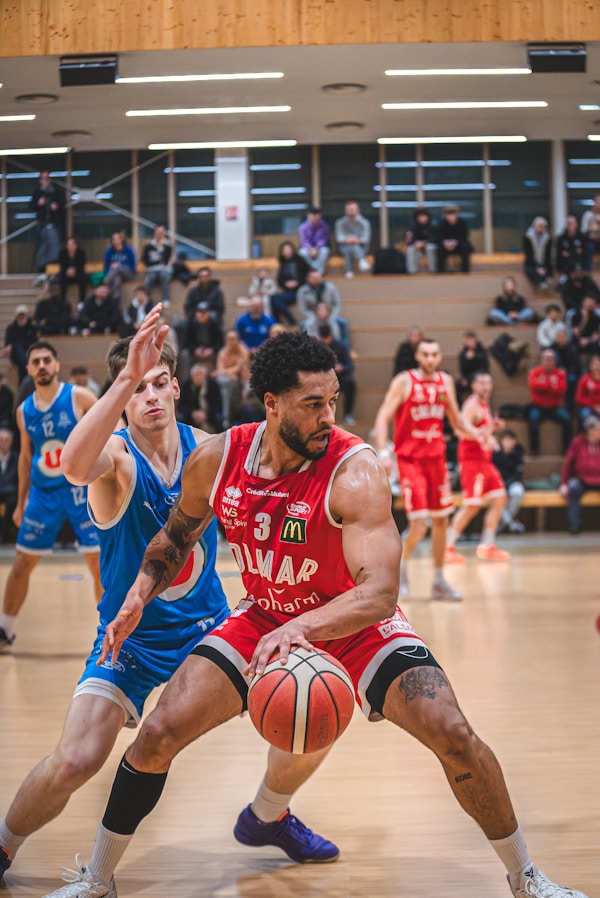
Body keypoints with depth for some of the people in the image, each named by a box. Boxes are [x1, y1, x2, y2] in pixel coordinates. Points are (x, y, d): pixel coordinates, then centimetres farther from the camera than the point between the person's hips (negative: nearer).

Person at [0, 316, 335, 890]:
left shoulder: (208, 449, -5)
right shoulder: (115, 455, -19)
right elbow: (75, 467, -45)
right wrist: (126, 380, -54)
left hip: (207, 623, 4)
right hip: (130, 636, -4)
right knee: (75, 760, -19)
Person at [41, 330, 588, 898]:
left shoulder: (354, 472, -29)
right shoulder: (216, 460, -15)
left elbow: (379, 593, -38)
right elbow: (178, 535, 8)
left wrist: (304, 628, -54)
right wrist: (140, 594, -9)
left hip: (355, 625, -3)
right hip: (263, 620, 3)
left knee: (452, 735, -19)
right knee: (158, 734, -8)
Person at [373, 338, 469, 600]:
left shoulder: (445, 381, 6)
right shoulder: (403, 381, -9)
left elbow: (455, 418, 16)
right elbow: (383, 417, -12)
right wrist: (383, 452, -24)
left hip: (436, 457, 6)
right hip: (410, 458, -6)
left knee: (441, 520, 10)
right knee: (419, 525, -12)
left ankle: (439, 581, 21)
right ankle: (400, 567, 15)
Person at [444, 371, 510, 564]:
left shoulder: (485, 406, 17)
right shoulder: (472, 405, -12)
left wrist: (493, 427, 12)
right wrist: (481, 435, -39)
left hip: (485, 460, 10)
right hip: (472, 459, -10)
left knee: (499, 499, 8)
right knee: (471, 505, -12)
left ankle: (487, 546, 14)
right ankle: (447, 547, -6)